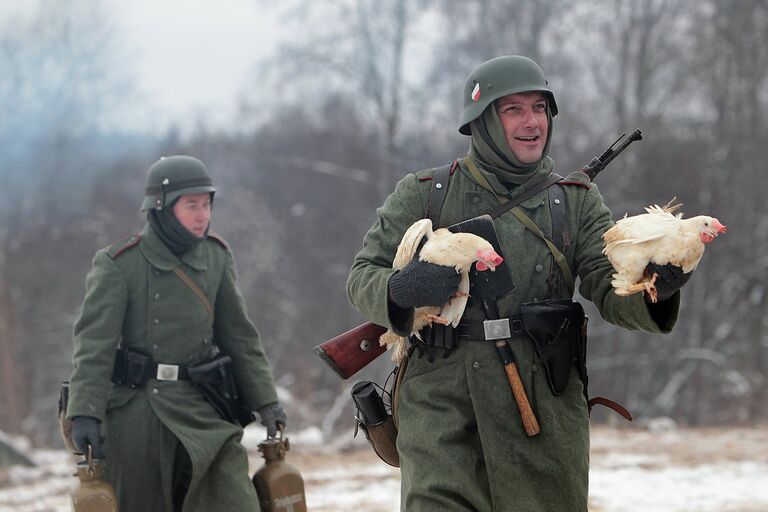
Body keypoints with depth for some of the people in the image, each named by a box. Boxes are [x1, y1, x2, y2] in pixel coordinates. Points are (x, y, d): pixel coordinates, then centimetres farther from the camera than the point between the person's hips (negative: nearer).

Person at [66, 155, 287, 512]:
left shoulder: (217, 257, 7)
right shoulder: (118, 265, -8)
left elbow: (238, 334, 13)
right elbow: (94, 342, -13)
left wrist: (264, 400, 9)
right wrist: (85, 412, -23)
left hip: (202, 408, 4)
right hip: (138, 412, -4)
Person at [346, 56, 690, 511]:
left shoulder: (576, 201, 12)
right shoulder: (426, 194, 8)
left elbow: (611, 291, 2)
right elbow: (362, 277, 7)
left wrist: (656, 286, -22)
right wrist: (401, 289, -17)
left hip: (545, 413, 2)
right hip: (443, 408, -2)